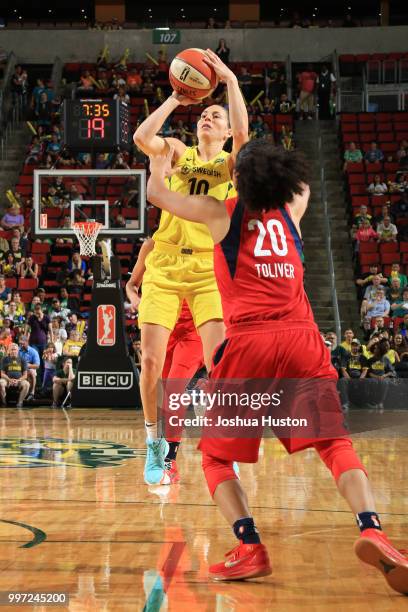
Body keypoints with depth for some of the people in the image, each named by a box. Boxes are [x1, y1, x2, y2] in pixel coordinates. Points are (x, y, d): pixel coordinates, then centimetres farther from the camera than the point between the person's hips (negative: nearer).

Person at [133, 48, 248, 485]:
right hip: (164, 268, 2)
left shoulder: (233, 163, 7)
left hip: (210, 269, -1)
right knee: (151, 360, -4)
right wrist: (174, 100, -3)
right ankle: (155, 445, 15)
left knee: (219, 360, -13)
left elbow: (242, 132, -15)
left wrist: (230, 80, -11)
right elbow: (141, 138, -8)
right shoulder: (179, 153, 12)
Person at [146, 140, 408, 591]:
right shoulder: (290, 212, 18)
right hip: (301, 338, 2)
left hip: (247, 342, -2)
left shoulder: (222, 214, 11)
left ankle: (250, 548, -6)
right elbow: (300, 183, 44)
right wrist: (267, 160, 55)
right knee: (334, 442, 1)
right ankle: (370, 530, -23)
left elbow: (156, 193, 25)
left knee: (216, 455, 11)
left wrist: (160, 161, 43)